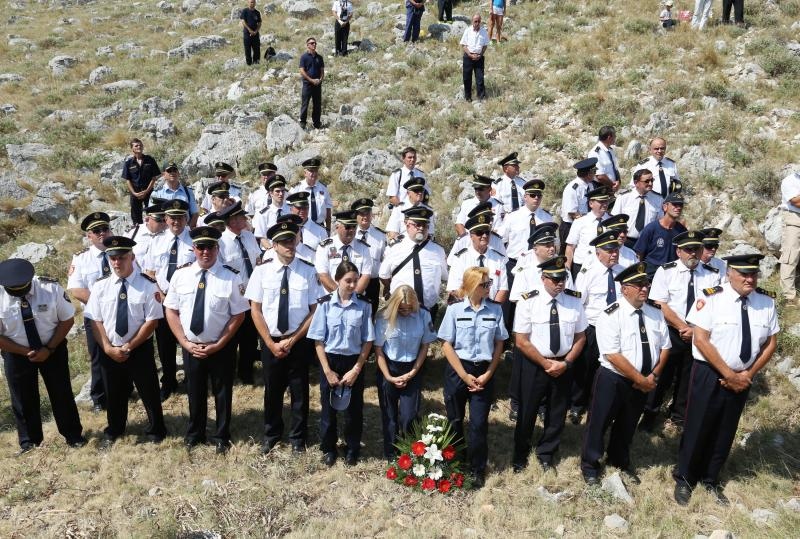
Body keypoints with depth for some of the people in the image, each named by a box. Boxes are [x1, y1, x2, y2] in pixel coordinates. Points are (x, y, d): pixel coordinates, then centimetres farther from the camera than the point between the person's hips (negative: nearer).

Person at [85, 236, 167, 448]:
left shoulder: (147, 285, -12)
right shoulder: (100, 286, -3)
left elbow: (152, 321, -13)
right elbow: (96, 321, -2)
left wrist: (129, 347, -15)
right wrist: (108, 348, -13)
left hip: (141, 350, -3)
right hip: (109, 351, 3)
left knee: (149, 393, 10)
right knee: (114, 394, 19)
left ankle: (155, 432, 31)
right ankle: (113, 432, 42)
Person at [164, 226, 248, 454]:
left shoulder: (231, 278, -13)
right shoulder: (181, 275, -4)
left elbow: (238, 315, -10)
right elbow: (171, 311, 1)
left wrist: (218, 345, -13)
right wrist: (185, 343, -7)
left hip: (220, 348, -2)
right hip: (190, 347, 2)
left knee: (222, 393, 13)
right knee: (194, 392, 19)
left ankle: (221, 438, 34)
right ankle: (194, 435, 40)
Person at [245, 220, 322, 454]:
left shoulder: (308, 271, -10)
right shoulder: (262, 270, -7)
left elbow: (315, 310, -7)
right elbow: (255, 310, -4)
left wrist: (292, 340, -11)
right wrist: (271, 343, -9)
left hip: (300, 341, -1)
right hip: (270, 340, 1)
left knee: (299, 391, 12)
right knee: (272, 391, 16)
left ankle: (298, 439, 33)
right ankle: (271, 435, 38)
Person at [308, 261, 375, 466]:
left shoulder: (364, 305, -6)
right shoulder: (325, 304, -8)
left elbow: (367, 341, -2)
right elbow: (318, 340, -5)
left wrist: (356, 370, -7)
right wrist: (327, 371, -8)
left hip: (354, 361, 1)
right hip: (330, 360, 0)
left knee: (354, 408, 11)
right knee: (328, 407, 11)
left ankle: (352, 449, 30)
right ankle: (328, 448, 30)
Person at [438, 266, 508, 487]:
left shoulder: (495, 309, -3)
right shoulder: (454, 309, -8)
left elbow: (499, 344, 3)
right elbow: (447, 345, -6)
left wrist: (488, 374, -5)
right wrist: (464, 375, -10)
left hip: (484, 372, 1)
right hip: (457, 370, 0)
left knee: (479, 423, 2)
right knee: (455, 421, 13)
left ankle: (478, 471, 20)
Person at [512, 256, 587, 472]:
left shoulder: (574, 300, -6)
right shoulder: (528, 301, -16)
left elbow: (580, 337, 1)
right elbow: (521, 341, -14)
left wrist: (565, 363, -11)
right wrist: (546, 364, -14)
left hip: (564, 365, 3)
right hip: (534, 364, -3)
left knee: (557, 413, 16)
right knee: (527, 413, 11)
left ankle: (546, 455, 38)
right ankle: (520, 456, 33)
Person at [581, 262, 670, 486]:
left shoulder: (655, 314, 0)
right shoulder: (611, 315, -19)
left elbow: (664, 347, 5)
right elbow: (613, 355, -23)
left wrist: (653, 375, -9)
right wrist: (640, 379, -20)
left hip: (644, 381, 5)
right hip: (612, 379, -5)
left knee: (627, 425, 22)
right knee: (599, 424, 8)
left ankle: (620, 461, 45)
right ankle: (590, 466, 29)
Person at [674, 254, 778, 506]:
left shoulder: (766, 302, -2)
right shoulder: (711, 298, -18)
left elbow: (771, 343, 4)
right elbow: (701, 340, -18)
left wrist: (748, 374, -6)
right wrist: (728, 374, -16)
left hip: (742, 378, 4)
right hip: (709, 375, -4)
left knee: (725, 431, 16)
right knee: (697, 429, 7)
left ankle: (710, 479, 36)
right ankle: (684, 479, 27)